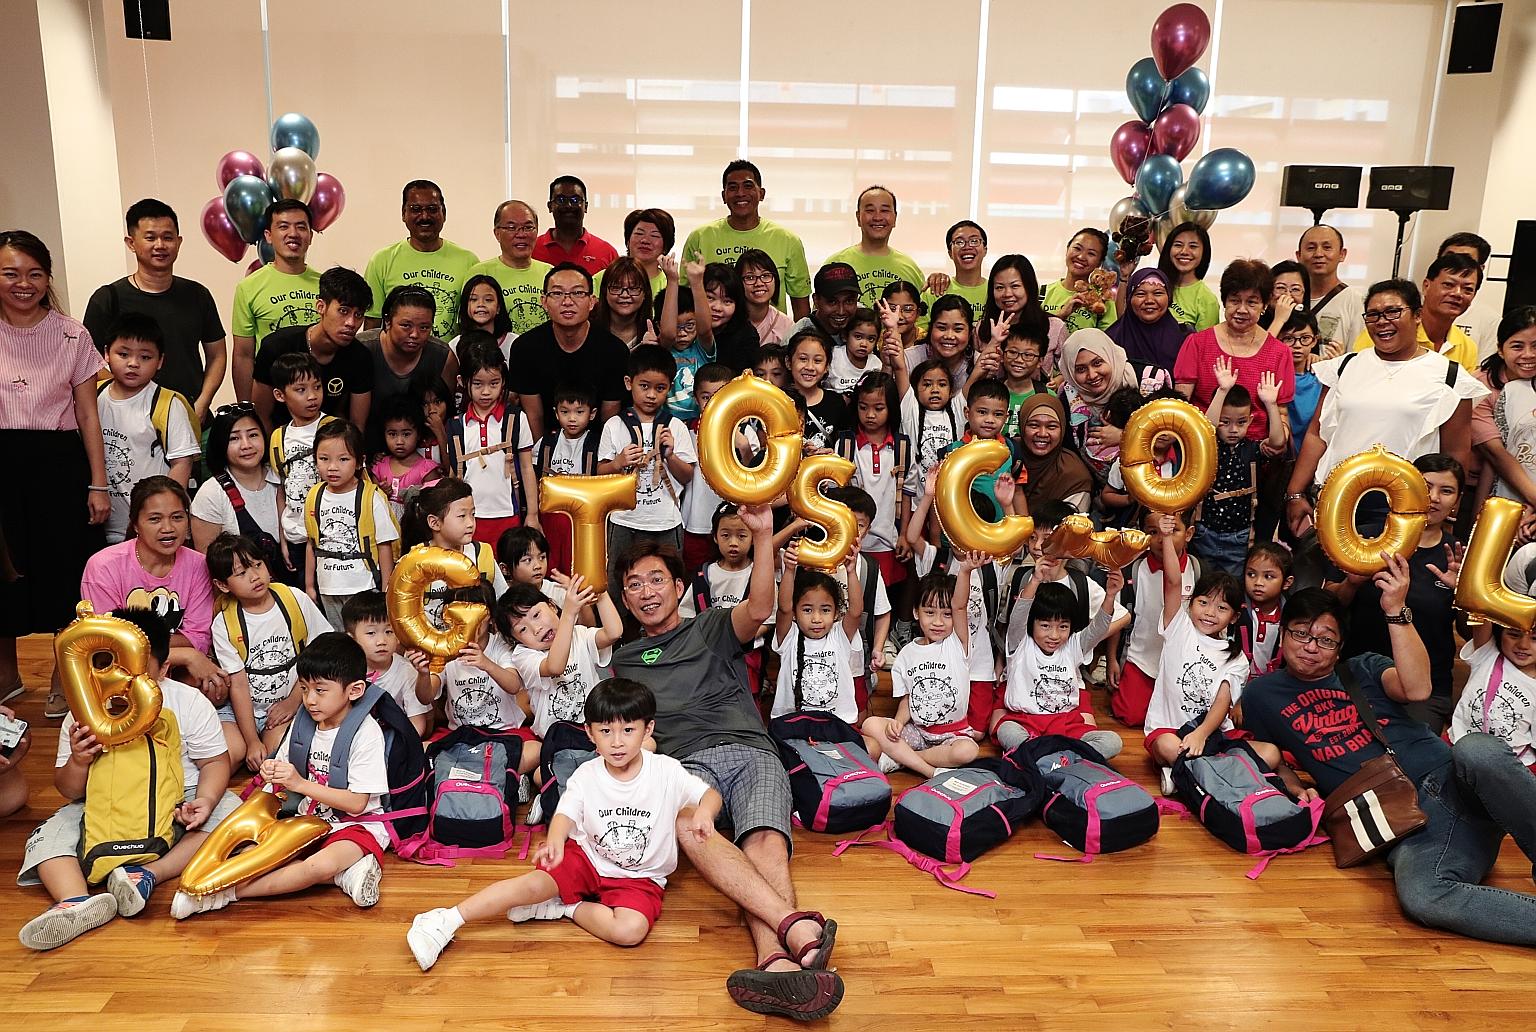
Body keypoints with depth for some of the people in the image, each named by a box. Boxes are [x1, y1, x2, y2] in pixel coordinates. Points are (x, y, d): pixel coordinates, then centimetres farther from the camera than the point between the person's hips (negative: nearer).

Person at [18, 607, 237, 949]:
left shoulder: (188, 702, -10)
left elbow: (215, 761, -5)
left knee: (229, 810, -27)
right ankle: (78, 902, -48)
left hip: (177, 805, -2)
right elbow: (69, 791, 0)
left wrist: (205, 799, -27)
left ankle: (148, 874, -36)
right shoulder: (83, 714, -5)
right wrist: (78, 762, -23)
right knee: (51, 833, -20)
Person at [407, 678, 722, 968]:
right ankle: (447, 921, -16)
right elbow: (565, 813, -18)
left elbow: (711, 795, -9)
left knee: (631, 930, -30)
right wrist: (555, 841, -42)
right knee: (535, 883, -24)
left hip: (640, 878, -1)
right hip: (587, 858, 1)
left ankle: (565, 907, -10)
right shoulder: (586, 775, -8)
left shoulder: (667, 772, -13)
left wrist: (703, 811, -34)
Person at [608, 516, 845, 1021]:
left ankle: (775, 964, -58)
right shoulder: (624, 660, 28)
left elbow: (760, 609, -1)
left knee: (766, 840, -32)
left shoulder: (714, 627, 20)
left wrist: (763, 534, -16)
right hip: (685, 763, 0)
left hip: (750, 751, 0)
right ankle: (797, 927, -55)